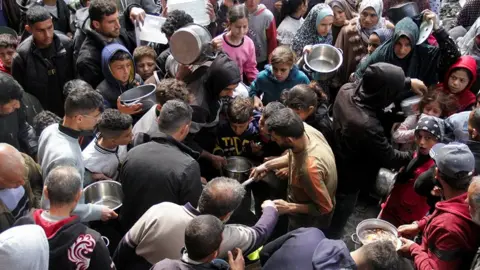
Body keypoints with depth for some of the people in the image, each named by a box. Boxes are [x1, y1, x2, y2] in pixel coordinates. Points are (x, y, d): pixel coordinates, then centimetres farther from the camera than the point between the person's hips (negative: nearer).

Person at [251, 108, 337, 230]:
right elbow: (293, 156, 2)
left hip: (310, 219, -7)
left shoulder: (309, 168, -45)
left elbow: (324, 207, -29)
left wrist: (289, 207, -26)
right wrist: (267, 165, -3)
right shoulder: (306, 129, -22)